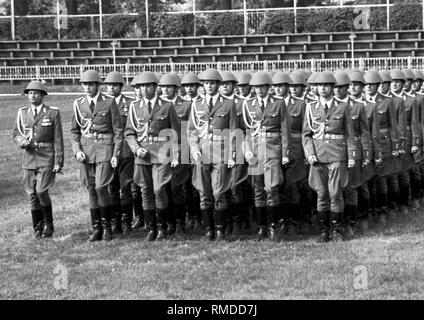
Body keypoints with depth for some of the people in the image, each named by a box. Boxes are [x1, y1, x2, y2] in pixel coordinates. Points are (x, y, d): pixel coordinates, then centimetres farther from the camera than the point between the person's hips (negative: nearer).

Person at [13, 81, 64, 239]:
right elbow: (16, 134, 13)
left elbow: (58, 139, -3)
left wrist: (59, 162, -8)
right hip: (29, 157, 4)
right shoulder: (22, 113, 9)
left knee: (41, 191, -16)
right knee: (32, 195, 3)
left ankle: (48, 224, 4)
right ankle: (38, 229, 14)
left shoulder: (53, 113, -1)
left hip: (47, 157, -4)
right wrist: (21, 141, -11)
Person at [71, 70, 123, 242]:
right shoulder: (79, 104, 7)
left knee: (101, 187, -13)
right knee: (91, 189, 5)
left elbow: (118, 130, -2)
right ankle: (96, 229, 13)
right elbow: (74, 131, 13)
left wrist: (116, 154, -8)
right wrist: (77, 150, -2)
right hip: (85, 148, 4)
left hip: (105, 147, -4)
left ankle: (107, 226, 3)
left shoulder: (109, 103, -3)